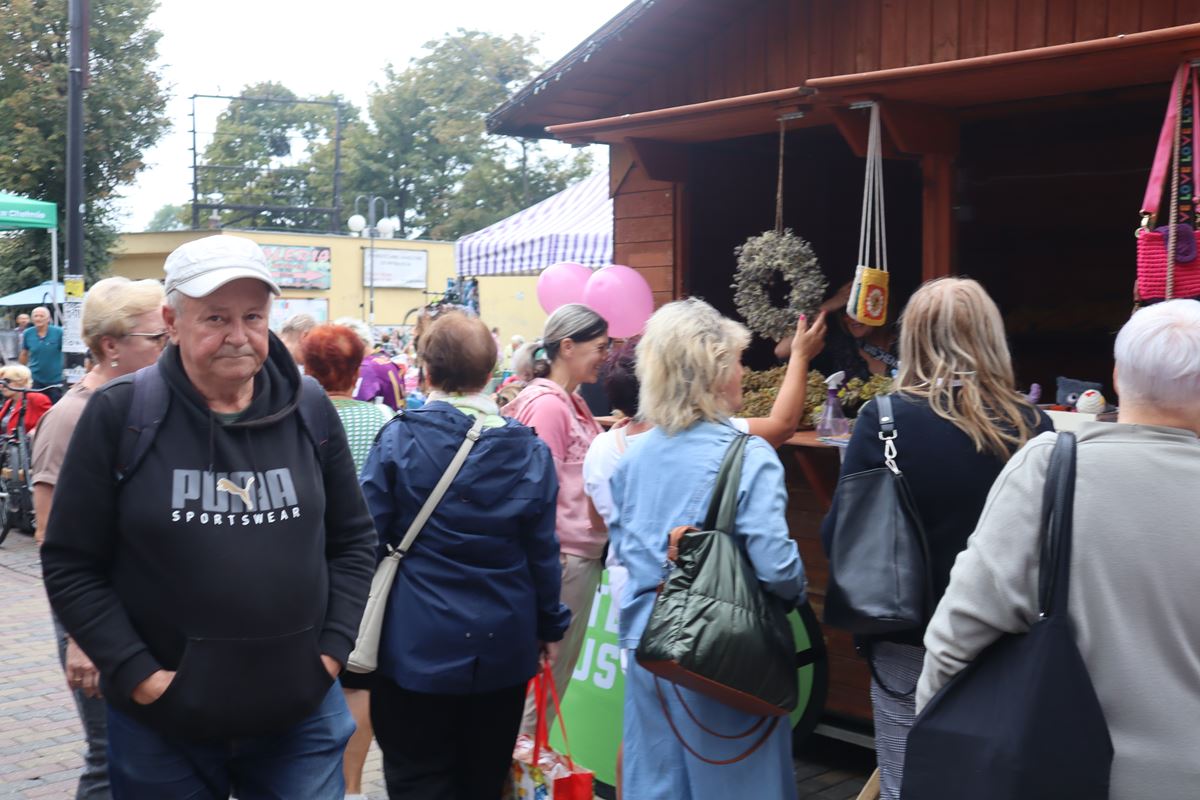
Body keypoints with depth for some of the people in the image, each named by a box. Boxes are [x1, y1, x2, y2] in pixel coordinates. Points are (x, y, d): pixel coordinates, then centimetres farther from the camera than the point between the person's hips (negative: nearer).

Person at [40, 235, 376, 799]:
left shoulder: (309, 409, 1)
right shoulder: (119, 413, -8)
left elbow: (353, 539, 9)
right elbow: (70, 564, -5)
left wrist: (333, 647, -1)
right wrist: (138, 674, -11)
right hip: (161, 723, -1)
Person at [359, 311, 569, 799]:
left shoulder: (398, 439, -10)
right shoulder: (529, 449, -4)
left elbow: (369, 539, -7)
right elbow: (543, 550, 0)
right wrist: (550, 626, 12)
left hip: (417, 645, -2)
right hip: (504, 646, 3)